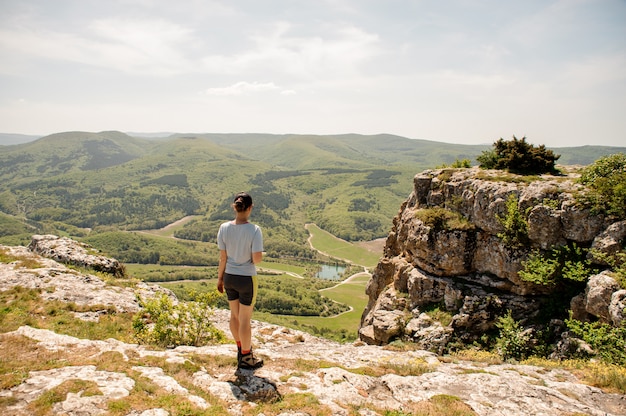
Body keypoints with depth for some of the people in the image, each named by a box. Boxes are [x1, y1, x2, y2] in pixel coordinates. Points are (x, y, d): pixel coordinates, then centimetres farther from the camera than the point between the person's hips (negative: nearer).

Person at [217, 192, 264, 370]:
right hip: (246, 279, -4)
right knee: (245, 319, 11)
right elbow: (257, 258, -21)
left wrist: (220, 277, 9)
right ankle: (245, 357, 27)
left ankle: (241, 348, 43)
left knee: (235, 315, 22)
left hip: (229, 277, 5)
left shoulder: (224, 228, -8)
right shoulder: (254, 230, -20)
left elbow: (223, 257, -2)